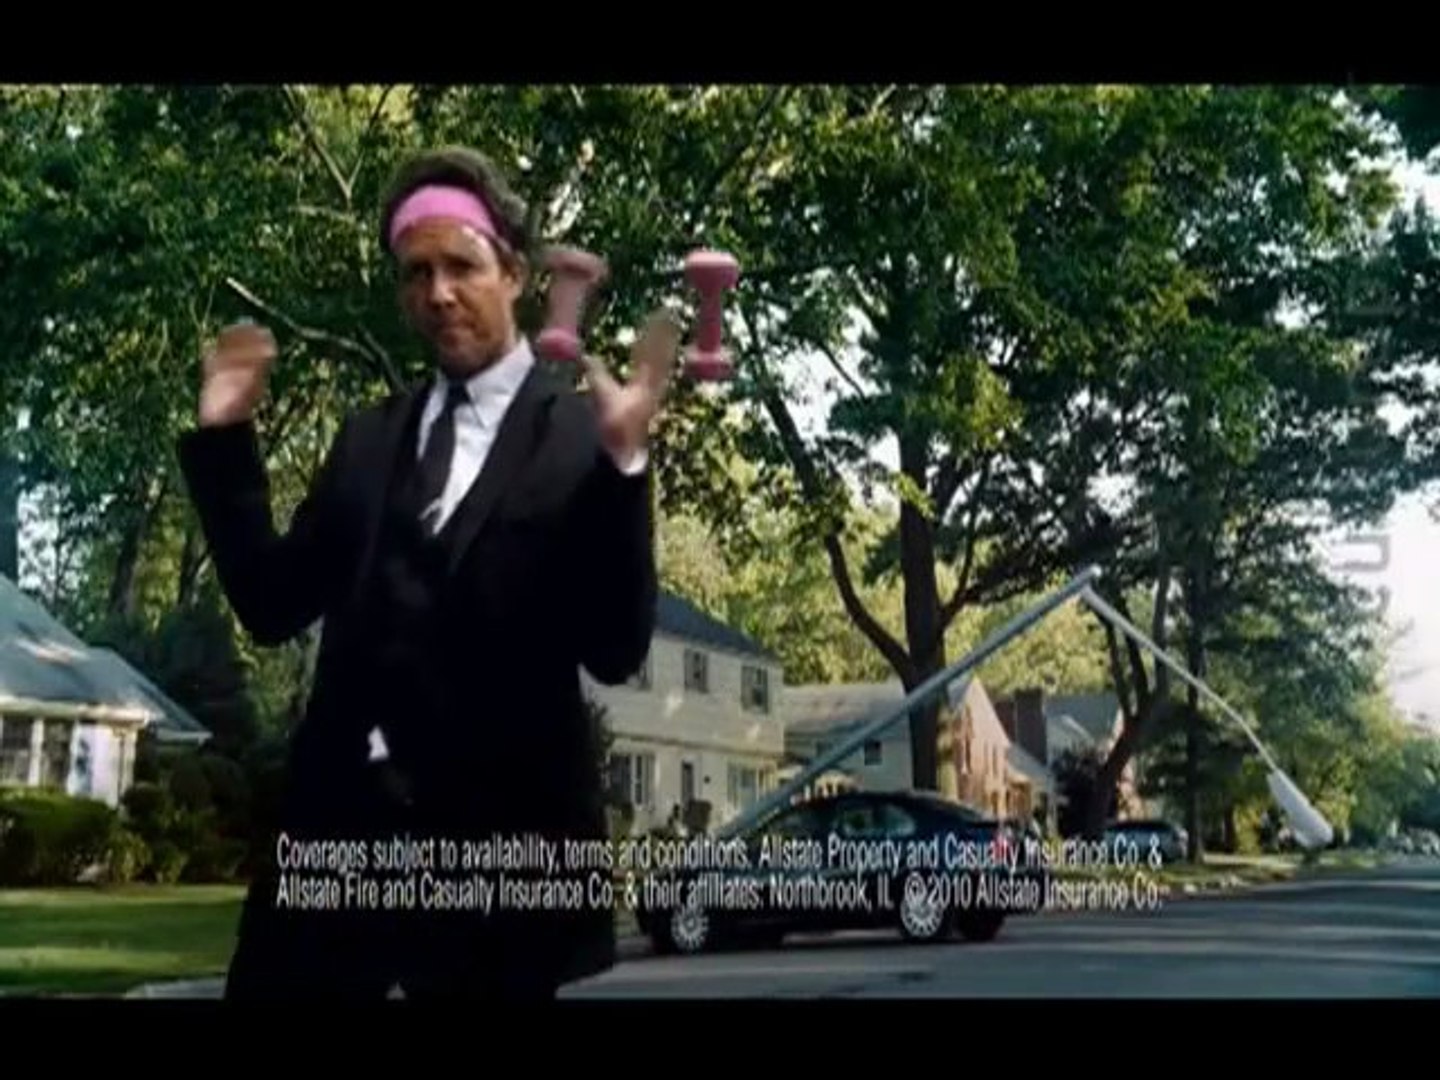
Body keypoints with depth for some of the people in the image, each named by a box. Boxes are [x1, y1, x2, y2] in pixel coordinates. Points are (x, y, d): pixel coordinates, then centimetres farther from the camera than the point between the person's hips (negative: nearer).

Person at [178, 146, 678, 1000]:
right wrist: (227, 437, 2)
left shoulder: (580, 436, -3)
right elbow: (274, 606, 9)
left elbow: (616, 652, -11)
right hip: (339, 823, 4)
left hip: (497, 841, -4)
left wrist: (623, 461, -22)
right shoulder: (370, 436, 13)